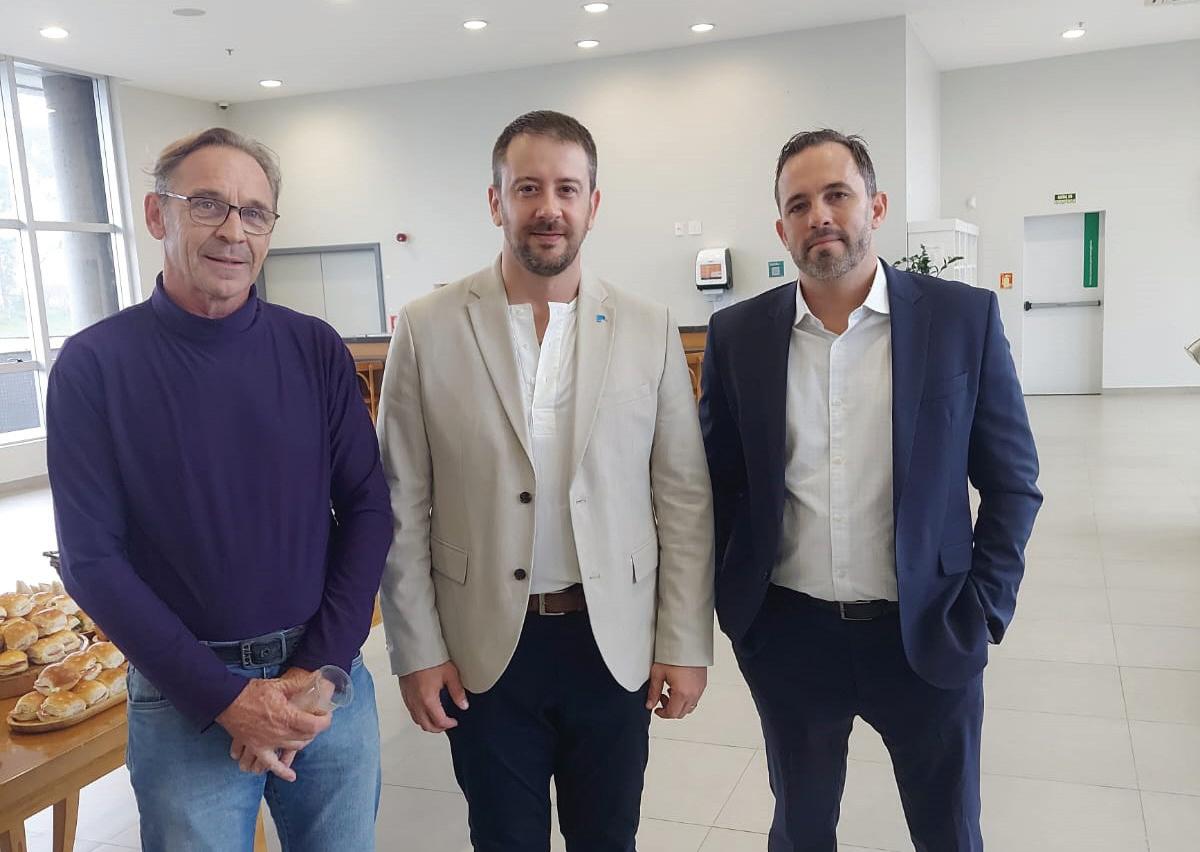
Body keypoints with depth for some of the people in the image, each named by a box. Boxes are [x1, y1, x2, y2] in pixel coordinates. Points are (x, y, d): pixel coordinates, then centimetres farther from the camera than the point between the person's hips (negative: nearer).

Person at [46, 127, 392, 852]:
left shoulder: (317, 350, -1)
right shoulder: (95, 365, -7)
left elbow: (367, 508, -2)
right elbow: (91, 557, -9)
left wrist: (317, 669, -9)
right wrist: (225, 698, -14)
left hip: (327, 677, 2)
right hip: (183, 699, -2)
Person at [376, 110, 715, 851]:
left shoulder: (650, 331, -2)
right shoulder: (428, 330, -5)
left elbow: (685, 500, 0)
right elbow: (402, 506, -3)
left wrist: (686, 645, -1)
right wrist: (417, 650, -3)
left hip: (612, 642, 1)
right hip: (483, 648, -1)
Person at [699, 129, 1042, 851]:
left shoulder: (965, 318, -6)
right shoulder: (737, 334, -2)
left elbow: (1012, 483, -1)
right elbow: (717, 483, 5)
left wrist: (983, 613, -6)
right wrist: (732, 604, 1)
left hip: (927, 637, -1)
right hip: (788, 636, 1)